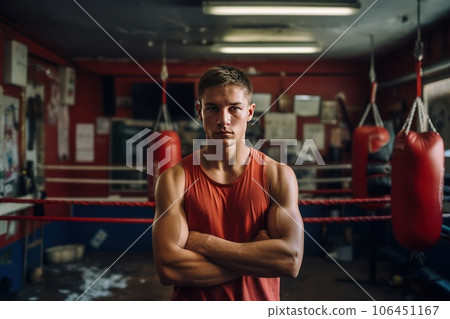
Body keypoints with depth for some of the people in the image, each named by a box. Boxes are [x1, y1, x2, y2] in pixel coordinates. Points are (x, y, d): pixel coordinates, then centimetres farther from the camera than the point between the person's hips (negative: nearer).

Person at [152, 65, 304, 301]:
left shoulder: (278, 175, -10)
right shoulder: (175, 179, -12)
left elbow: (291, 261, -21)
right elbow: (168, 267, -21)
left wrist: (203, 242, -21)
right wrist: (257, 257, -21)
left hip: (259, 300, 1)